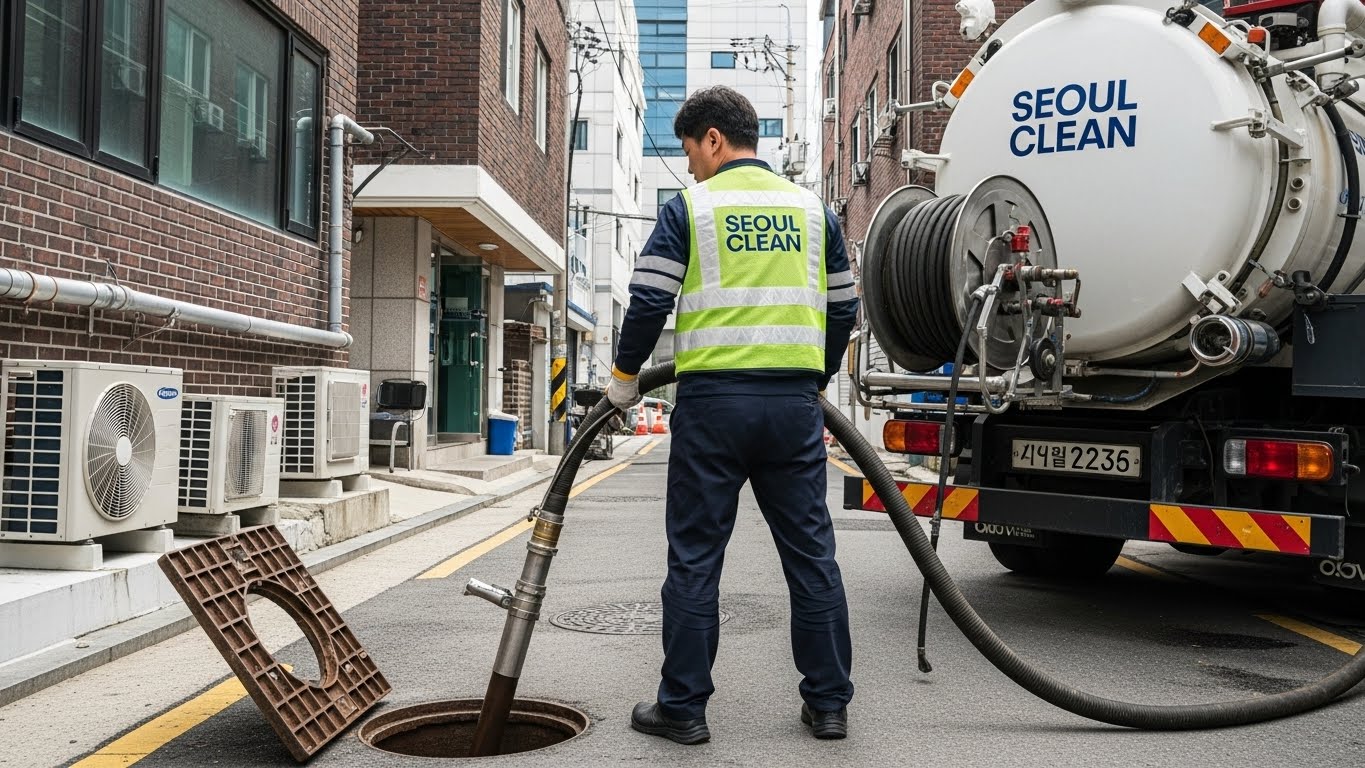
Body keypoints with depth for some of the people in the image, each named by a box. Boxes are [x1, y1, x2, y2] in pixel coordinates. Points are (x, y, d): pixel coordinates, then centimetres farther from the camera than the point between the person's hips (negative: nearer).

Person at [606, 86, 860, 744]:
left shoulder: (688, 209, 2)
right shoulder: (810, 208, 13)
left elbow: (648, 304, -3)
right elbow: (843, 308, 16)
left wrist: (625, 377, 13)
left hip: (712, 400, -3)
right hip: (796, 402, 4)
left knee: (695, 558, 4)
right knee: (811, 553, 9)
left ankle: (683, 707, 12)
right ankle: (828, 703, 16)